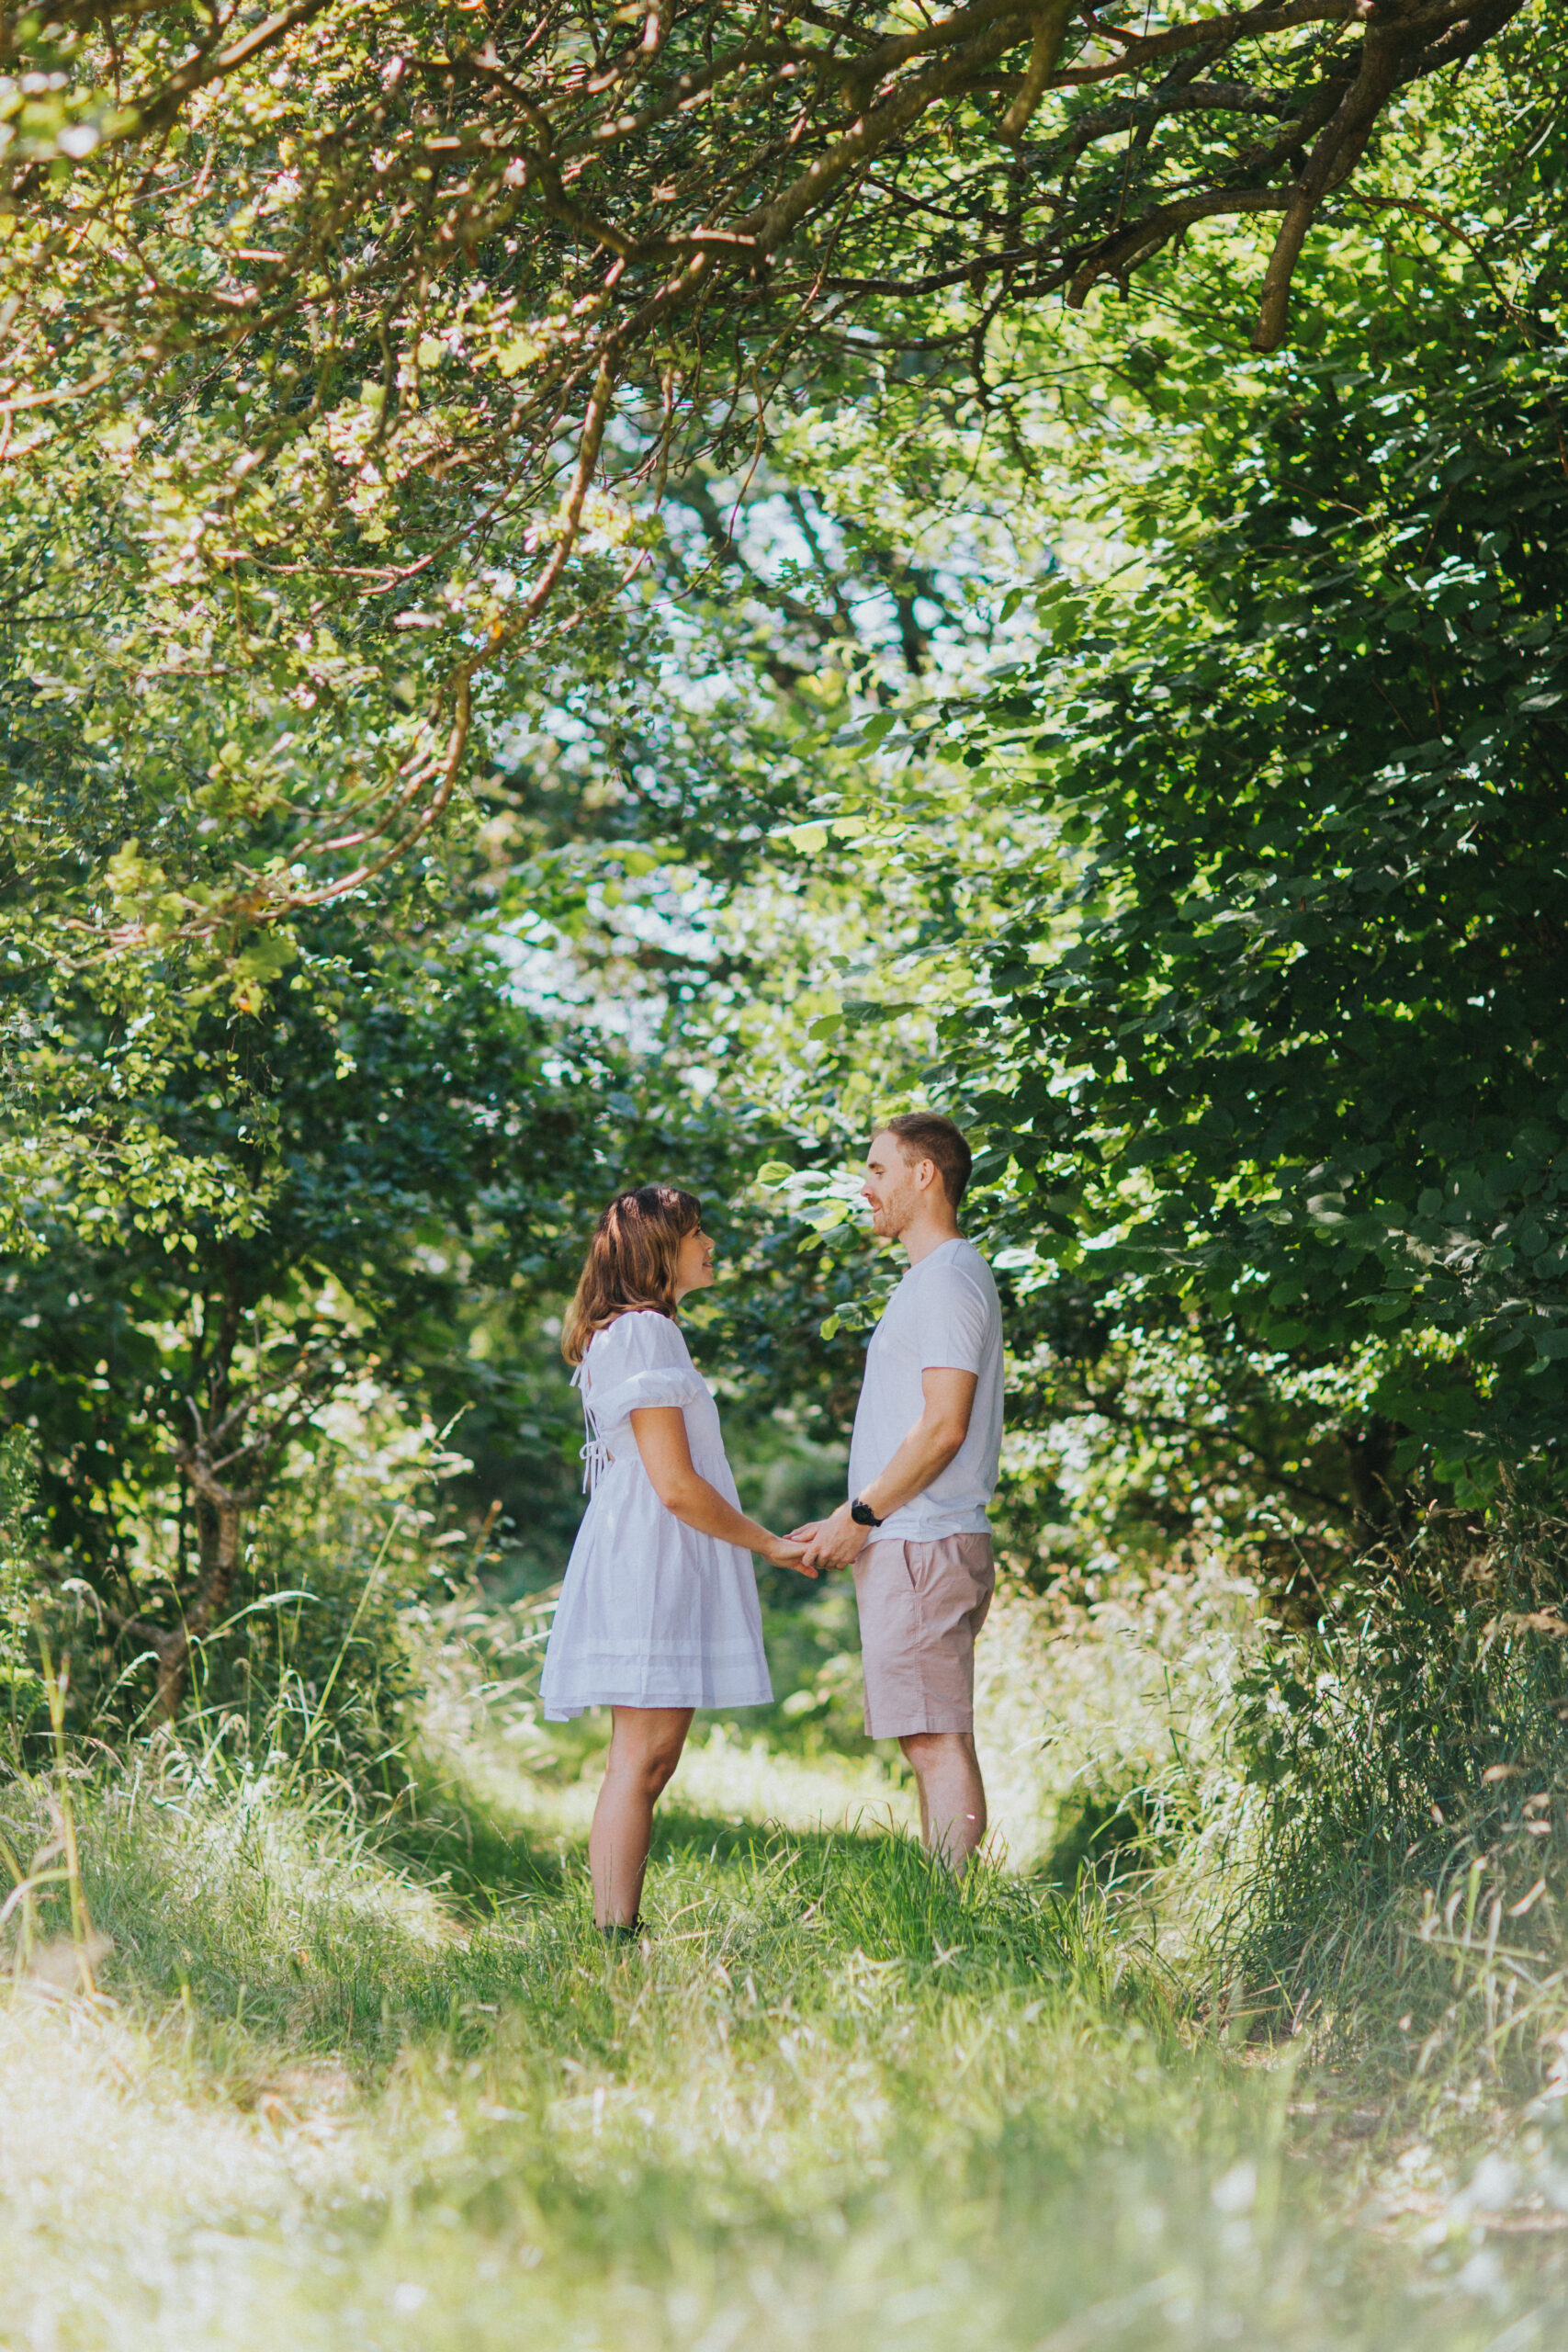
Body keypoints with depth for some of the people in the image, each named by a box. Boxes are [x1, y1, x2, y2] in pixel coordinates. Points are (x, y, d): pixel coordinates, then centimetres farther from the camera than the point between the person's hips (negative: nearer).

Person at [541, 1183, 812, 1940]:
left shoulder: (632, 1333, 20)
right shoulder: (643, 1334, -12)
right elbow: (675, 1485, -17)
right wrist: (770, 1544, -7)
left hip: (658, 1567, 10)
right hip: (650, 1564, -10)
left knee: (647, 1761, 8)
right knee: (642, 1757, -11)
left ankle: (618, 1936, 8)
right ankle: (617, 1938, -12)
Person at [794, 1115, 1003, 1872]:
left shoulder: (948, 1282, -12)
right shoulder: (930, 1281, 21)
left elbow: (942, 1427, -19)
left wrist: (860, 1515, -14)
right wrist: (854, 1523, 16)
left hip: (922, 1549, -10)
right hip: (909, 1543, 10)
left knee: (938, 1741, -11)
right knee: (930, 1742, 10)